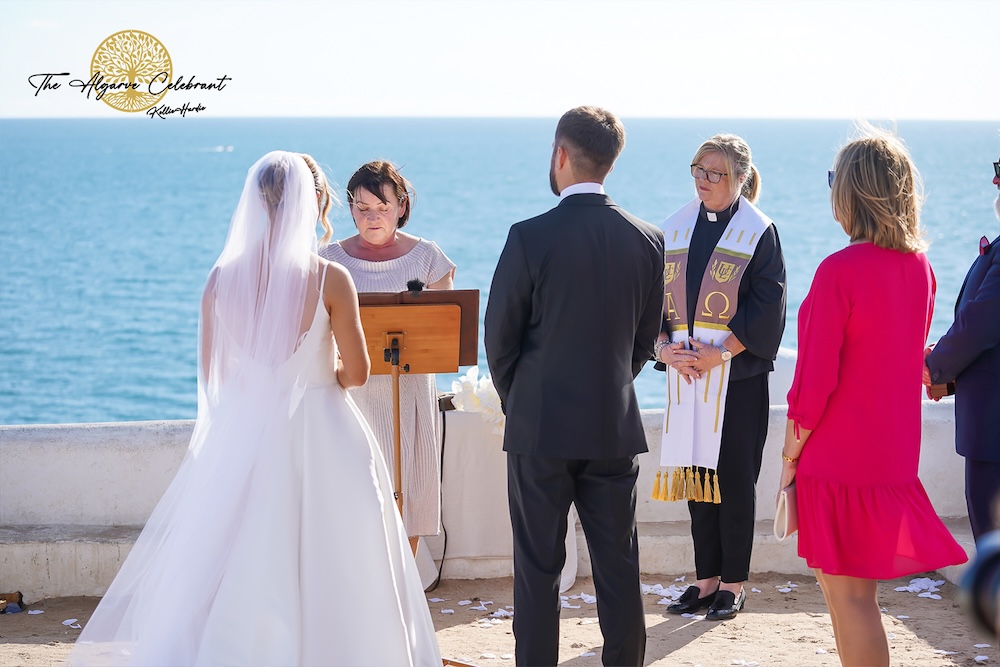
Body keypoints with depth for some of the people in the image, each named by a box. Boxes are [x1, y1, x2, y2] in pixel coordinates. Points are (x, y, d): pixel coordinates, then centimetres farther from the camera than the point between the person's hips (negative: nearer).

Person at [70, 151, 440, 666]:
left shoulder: (222, 277, -3)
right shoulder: (329, 279, -12)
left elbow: (210, 371, 6)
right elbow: (356, 372, -7)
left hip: (243, 439, 3)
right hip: (320, 440, -3)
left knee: (236, 578, 12)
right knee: (325, 578, 6)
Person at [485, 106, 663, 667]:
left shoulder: (531, 237, -13)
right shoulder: (648, 241, 0)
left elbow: (499, 338, -6)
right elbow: (646, 339, 8)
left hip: (541, 428, -3)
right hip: (616, 428, 3)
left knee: (539, 568, 5)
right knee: (619, 566, 10)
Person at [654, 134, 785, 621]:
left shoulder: (758, 233, -3)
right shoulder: (675, 230, 10)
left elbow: (767, 306, -9)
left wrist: (721, 351, -17)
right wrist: (664, 345, -8)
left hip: (737, 374, -4)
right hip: (686, 372, 4)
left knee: (733, 477, -1)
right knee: (696, 472, 7)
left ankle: (734, 582, 8)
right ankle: (707, 578, 16)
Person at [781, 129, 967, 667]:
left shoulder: (840, 271, -18)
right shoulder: (919, 266, 5)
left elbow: (815, 379, -17)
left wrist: (790, 454, -7)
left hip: (839, 457, -8)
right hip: (895, 454, 8)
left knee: (849, 595, 0)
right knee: (842, 587, 19)